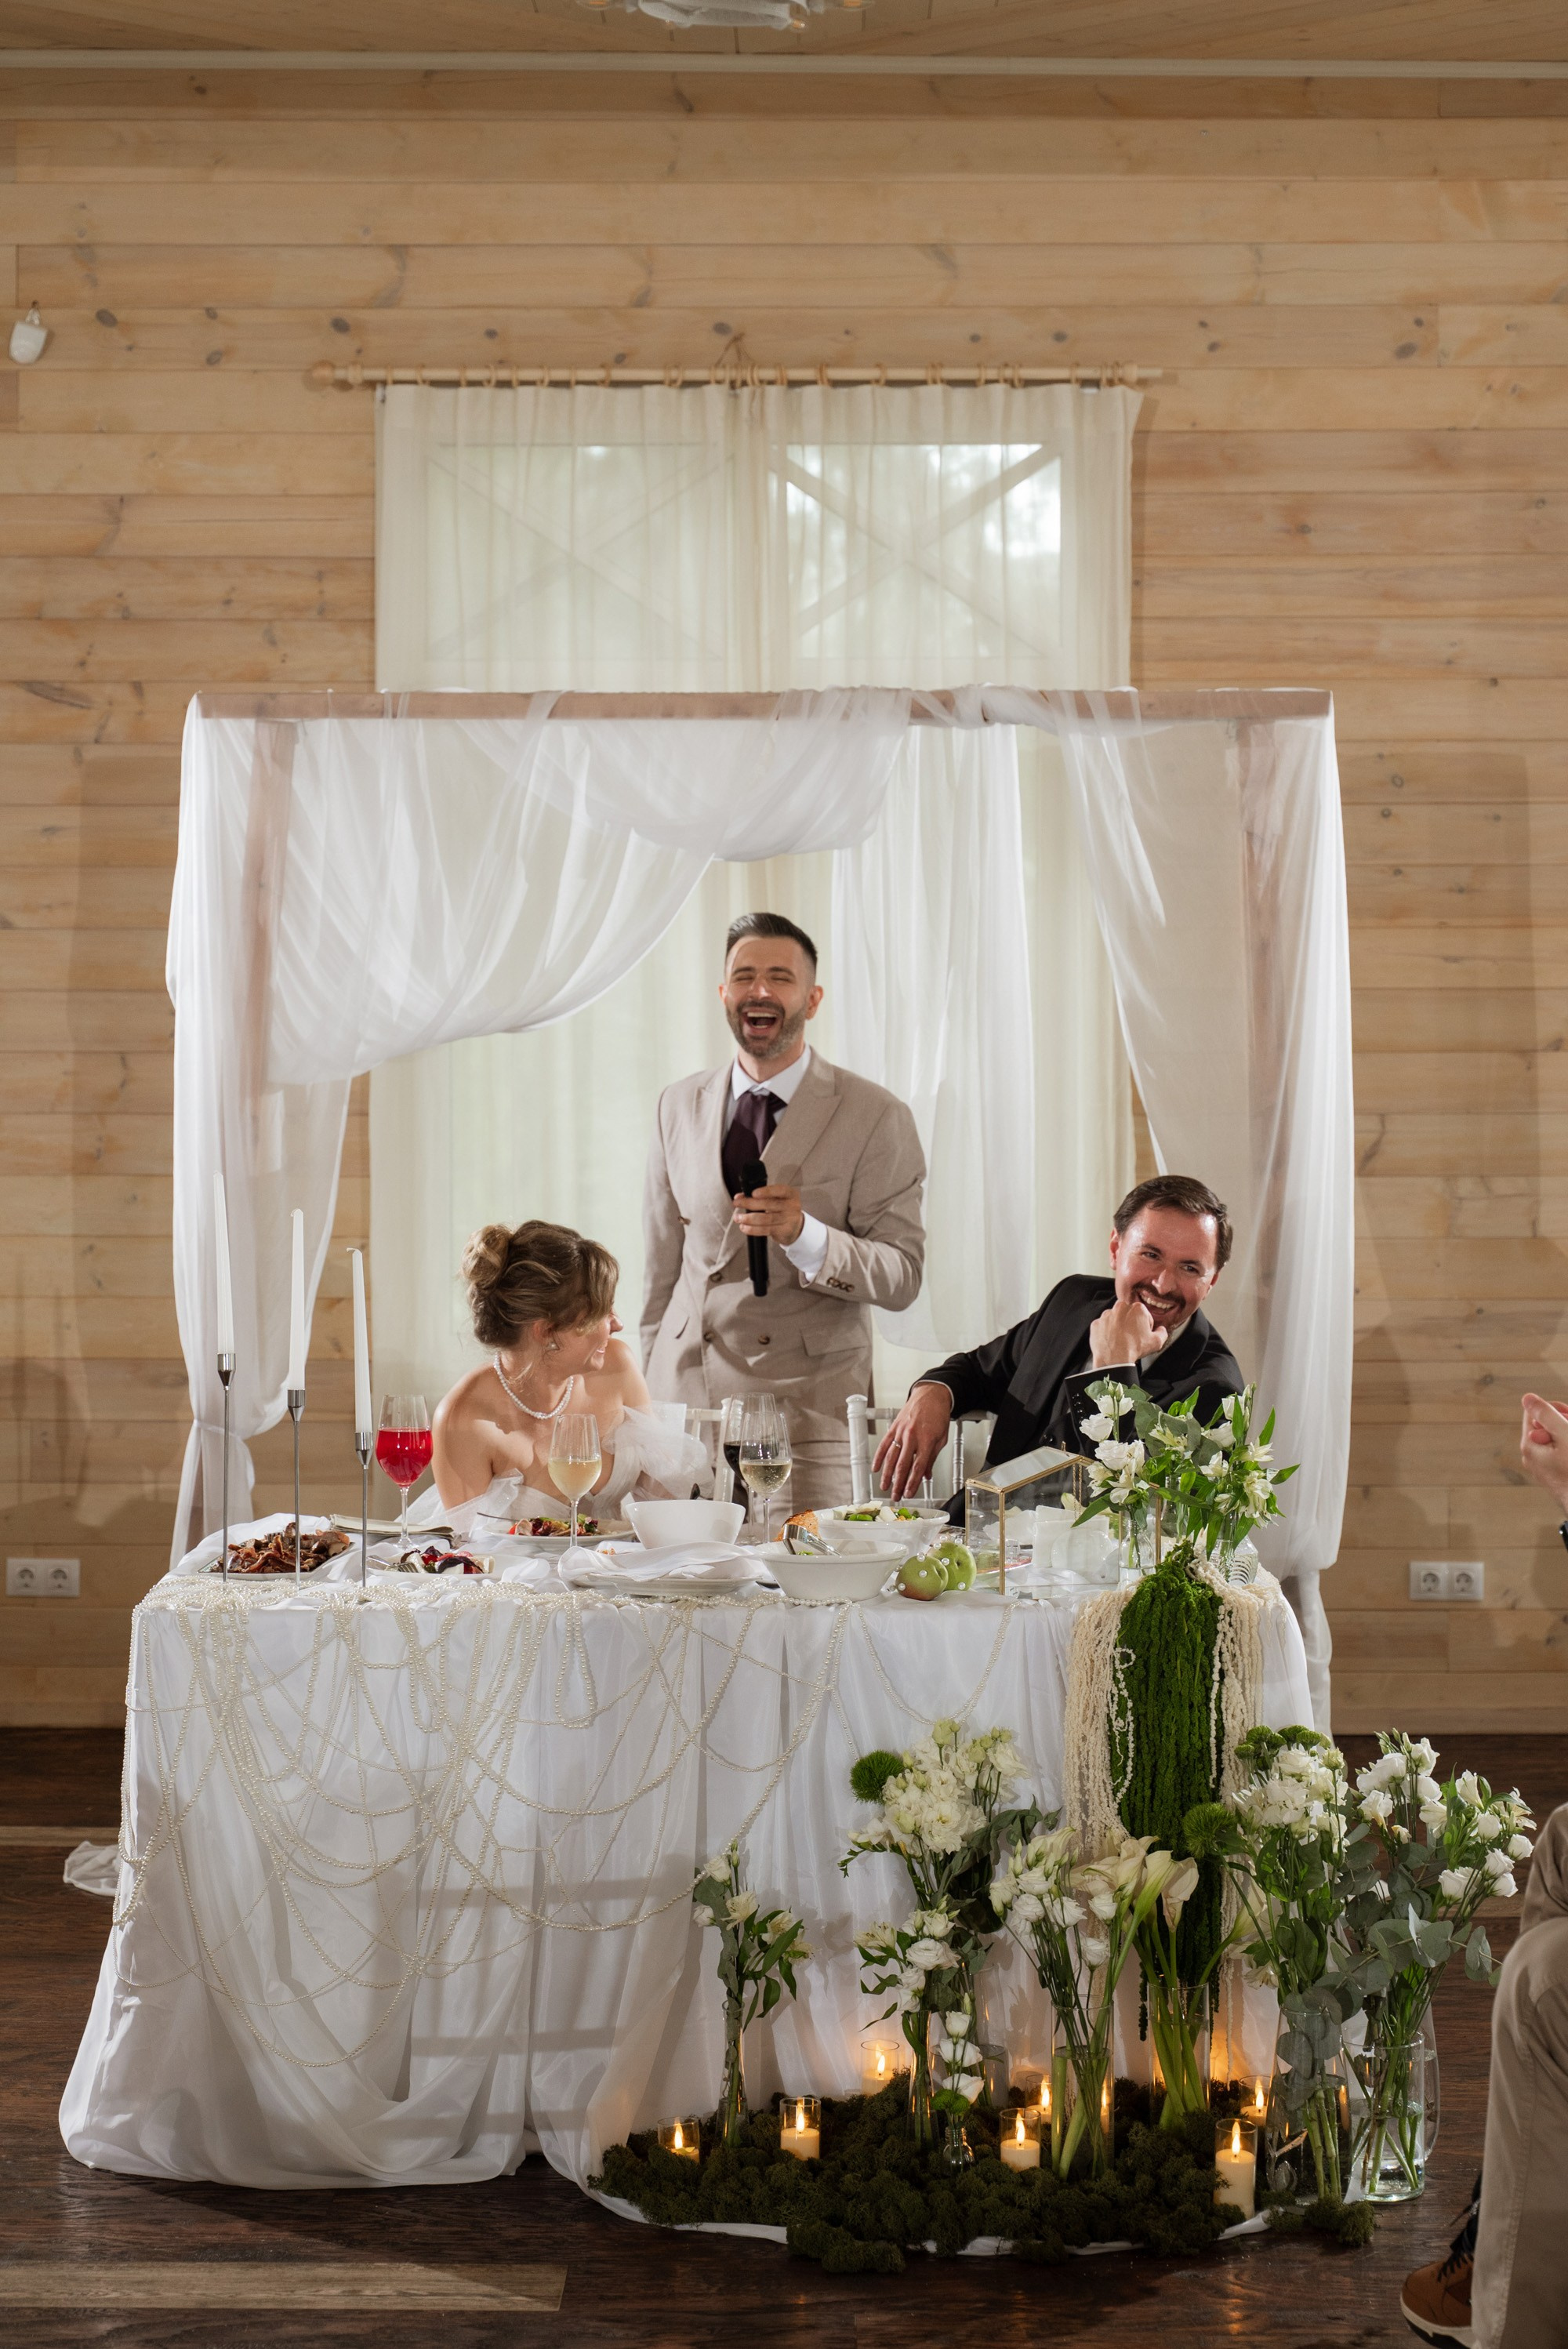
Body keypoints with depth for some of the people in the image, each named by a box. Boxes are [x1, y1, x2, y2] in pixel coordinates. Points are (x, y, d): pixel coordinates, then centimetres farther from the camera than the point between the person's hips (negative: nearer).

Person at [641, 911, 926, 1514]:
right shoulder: (678, 1107, 12)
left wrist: (805, 1234, -23)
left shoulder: (876, 1118, -3)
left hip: (808, 1414, -3)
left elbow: (902, 1279, -6)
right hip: (685, 1397, 3)